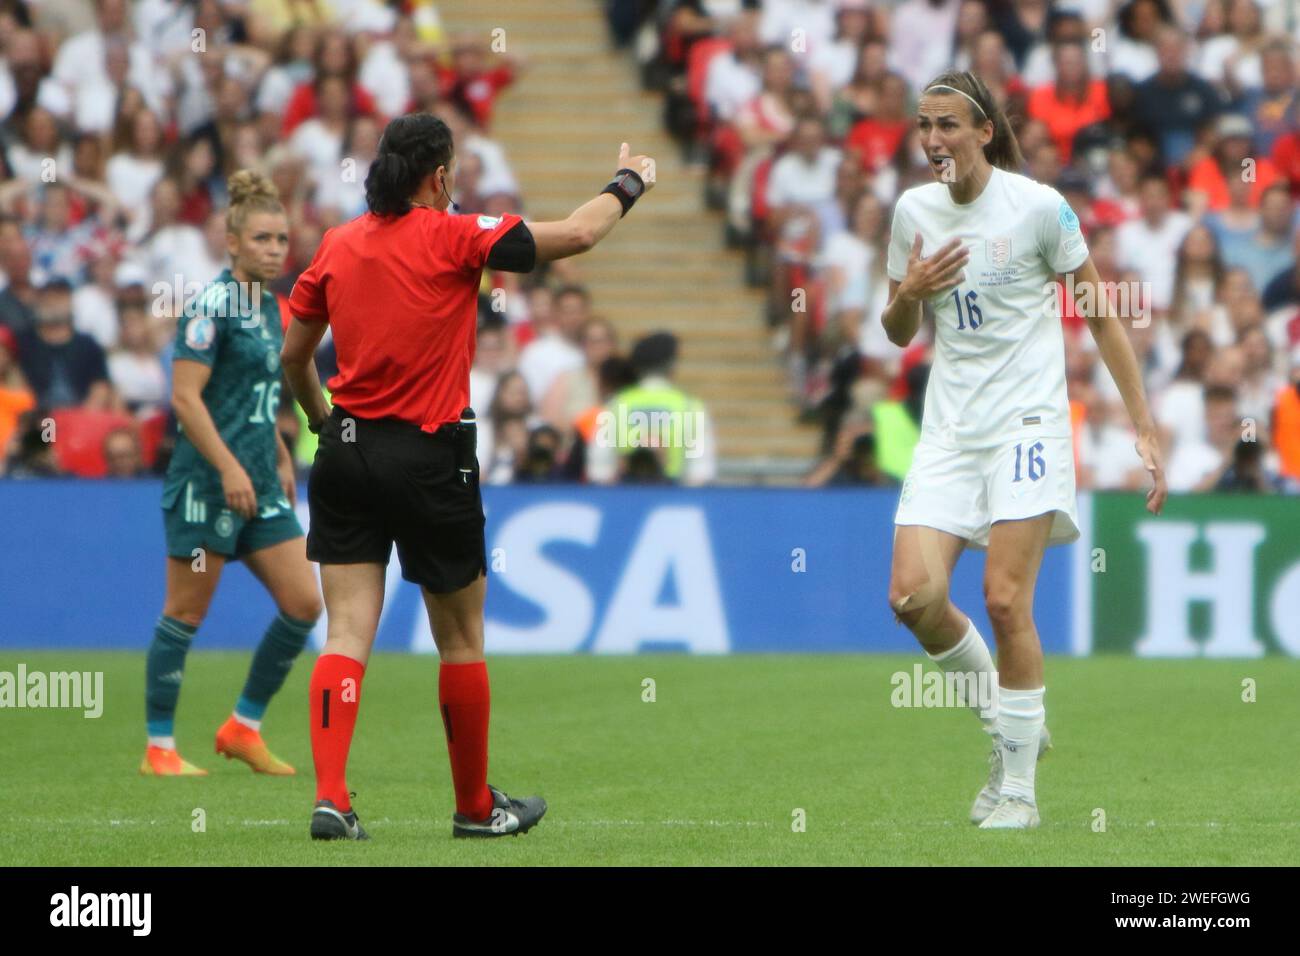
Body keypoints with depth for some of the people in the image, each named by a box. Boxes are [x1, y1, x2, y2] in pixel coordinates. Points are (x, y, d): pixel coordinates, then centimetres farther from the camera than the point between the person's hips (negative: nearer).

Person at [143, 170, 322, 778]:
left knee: (304, 604, 2)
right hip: (207, 483, -8)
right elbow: (185, 396, -18)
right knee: (185, 614, -1)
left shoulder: (268, 306, 13)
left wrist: (281, 459, 22)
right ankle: (159, 748, 8)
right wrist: (229, 467, -22)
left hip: (260, 486, 8)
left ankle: (244, 727, 14)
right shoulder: (212, 304, -12)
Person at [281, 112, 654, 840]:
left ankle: (331, 798, -13)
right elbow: (577, 235, -7)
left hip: (347, 453, 4)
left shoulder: (337, 245, 6)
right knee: (461, 639, 10)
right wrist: (628, 185, 12)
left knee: (348, 635, 1)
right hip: (430, 460, -4)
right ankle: (476, 806, 21)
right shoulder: (454, 238, -9)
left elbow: (293, 356, 12)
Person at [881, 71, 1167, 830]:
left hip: (1027, 422, -5)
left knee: (1006, 601, -13)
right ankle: (1013, 728, 15)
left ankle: (1018, 788, -1)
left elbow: (1101, 316, -1)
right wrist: (909, 294, -7)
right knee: (914, 595, -10)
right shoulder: (913, 211, 6)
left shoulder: (1038, 206, -7)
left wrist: (1145, 427, -4)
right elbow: (899, 333, 17)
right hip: (949, 429, 5)